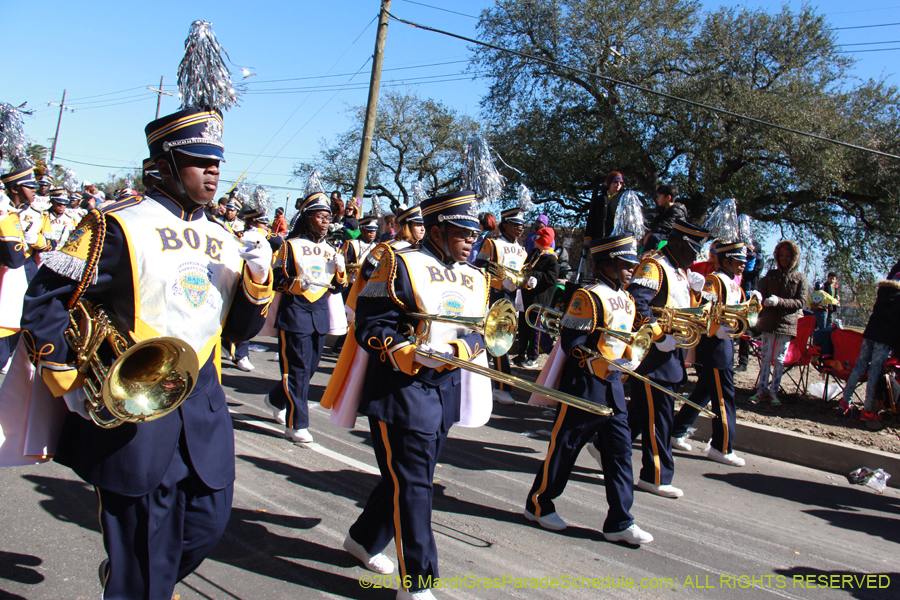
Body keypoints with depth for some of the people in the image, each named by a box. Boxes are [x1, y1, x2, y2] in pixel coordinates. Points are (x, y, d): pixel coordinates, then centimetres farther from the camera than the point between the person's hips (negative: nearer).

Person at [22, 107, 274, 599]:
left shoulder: (224, 242, 11)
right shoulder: (118, 226, -7)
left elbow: (240, 330, 13)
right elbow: (44, 299, -5)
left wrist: (257, 280, -5)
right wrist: (69, 382, -8)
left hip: (204, 407, 6)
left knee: (208, 523, 13)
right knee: (146, 547, 2)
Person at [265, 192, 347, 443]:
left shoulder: (331, 250, 13)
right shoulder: (291, 246, -3)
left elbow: (337, 286, 13)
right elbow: (277, 279, -6)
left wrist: (341, 270, -6)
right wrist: (296, 284, -24)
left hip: (320, 314, 6)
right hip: (295, 312, -6)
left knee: (310, 367, 14)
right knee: (297, 369, -6)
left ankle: (277, 399, 38)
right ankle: (296, 425, 1)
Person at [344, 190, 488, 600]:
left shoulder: (475, 279, 11)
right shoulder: (401, 265, -10)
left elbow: (478, 334, 12)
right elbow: (371, 324, -13)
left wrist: (459, 350, -10)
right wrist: (405, 354, -27)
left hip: (445, 392, 8)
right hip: (401, 390, -7)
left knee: (411, 478, 19)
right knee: (411, 484, -4)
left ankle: (365, 539, 41)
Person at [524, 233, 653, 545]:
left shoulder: (627, 300, 12)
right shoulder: (588, 297, -15)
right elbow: (571, 344, -17)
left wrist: (628, 358, 1)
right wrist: (605, 364, -24)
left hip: (612, 384, 8)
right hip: (584, 383, -8)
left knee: (620, 449, 6)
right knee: (564, 446, 5)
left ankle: (619, 522, 14)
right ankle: (539, 503, 23)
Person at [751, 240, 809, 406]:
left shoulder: (799, 278, 2)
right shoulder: (770, 274, 8)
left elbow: (801, 302, -4)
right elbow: (761, 295, 10)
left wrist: (779, 301, -17)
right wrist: (763, 301, -14)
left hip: (787, 323, -2)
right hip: (768, 322, 2)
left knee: (779, 359, 2)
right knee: (766, 357, 5)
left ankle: (774, 391, 9)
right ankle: (762, 390, 10)